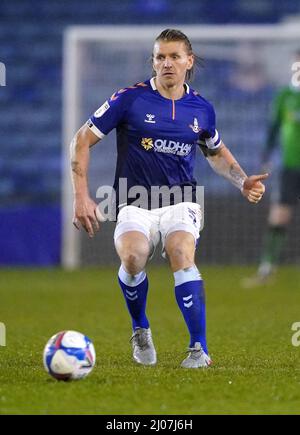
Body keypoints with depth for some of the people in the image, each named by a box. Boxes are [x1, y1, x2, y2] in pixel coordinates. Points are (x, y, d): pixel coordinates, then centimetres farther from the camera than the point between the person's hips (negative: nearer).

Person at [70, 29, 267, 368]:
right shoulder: (130, 98, -4)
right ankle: (140, 330, -2)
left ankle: (199, 349, -28)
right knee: (133, 257, -31)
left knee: (181, 255, -30)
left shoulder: (202, 108, 7)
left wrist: (243, 182, 10)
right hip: (135, 204, -1)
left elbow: (216, 152, 27)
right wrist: (81, 196, -6)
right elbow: (82, 140, 1)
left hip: (181, 201, 1)